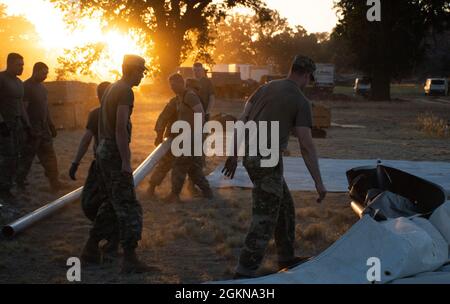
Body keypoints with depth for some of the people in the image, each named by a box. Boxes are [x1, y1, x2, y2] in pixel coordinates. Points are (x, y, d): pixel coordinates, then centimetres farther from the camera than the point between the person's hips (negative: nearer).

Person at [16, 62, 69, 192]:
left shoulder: (42, 87, 13)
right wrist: (29, 129, -23)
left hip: (43, 129, 8)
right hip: (32, 130, -8)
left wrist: (51, 125, 18)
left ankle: (55, 183, 4)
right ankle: (20, 183, 15)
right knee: (27, 158, 1)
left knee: (50, 157, 4)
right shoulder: (26, 87, -14)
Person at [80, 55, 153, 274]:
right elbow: (120, 127, -22)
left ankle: (91, 249, 20)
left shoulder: (110, 89, 16)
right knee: (128, 206, -8)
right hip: (115, 152, -10)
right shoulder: (125, 92, -14)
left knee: (111, 203, 17)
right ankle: (130, 259, -11)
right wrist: (126, 162, -24)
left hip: (103, 150, 10)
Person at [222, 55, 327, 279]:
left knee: (285, 206, 22)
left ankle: (286, 258, 31)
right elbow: (306, 145, -10)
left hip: (250, 155, 8)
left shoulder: (266, 88, 13)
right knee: (265, 218, -3)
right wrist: (319, 183, -7)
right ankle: (244, 274, -5)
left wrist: (234, 154, 17)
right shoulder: (301, 101, -6)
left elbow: (241, 121, 11)